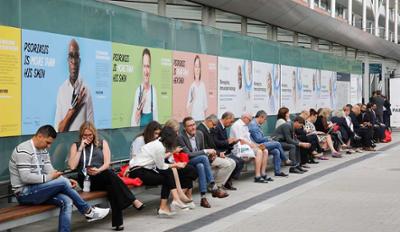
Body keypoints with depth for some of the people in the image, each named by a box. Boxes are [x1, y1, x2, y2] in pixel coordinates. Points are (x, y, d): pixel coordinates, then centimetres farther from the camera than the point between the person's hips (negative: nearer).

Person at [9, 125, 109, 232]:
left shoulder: (43, 150, 13)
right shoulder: (24, 151, -16)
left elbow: (50, 172, 9)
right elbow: (25, 177, -24)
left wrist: (67, 181, -8)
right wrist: (49, 177, -19)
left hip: (37, 190, 9)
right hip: (25, 193, -9)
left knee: (66, 201, -16)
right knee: (63, 183, -21)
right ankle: (88, 211, -4)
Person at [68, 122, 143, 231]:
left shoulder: (102, 143, 15)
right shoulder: (76, 146, 12)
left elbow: (107, 163, 3)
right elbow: (72, 166, -2)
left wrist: (98, 170, -18)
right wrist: (81, 148, -5)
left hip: (103, 176, 2)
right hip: (86, 179, -2)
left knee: (112, 186, -36)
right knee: (110, 174, -35)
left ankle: (118, 222, -39)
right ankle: (132, 200, -37)